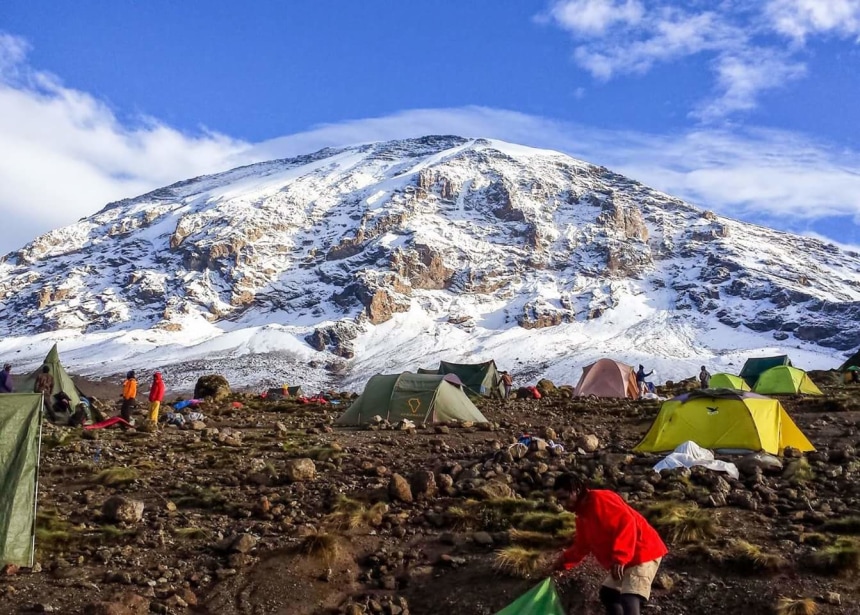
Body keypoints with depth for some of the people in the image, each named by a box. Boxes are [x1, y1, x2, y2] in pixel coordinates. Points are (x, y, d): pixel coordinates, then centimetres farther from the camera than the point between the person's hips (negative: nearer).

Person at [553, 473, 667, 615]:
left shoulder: (600, 499, -18)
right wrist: (564, 561, 7)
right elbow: (582, 546, 20)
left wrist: (619, 558, -34)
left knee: (629, 602, -23)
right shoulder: (582, 514, 14)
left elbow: (626, 523, -28)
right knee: (607, 593, 21)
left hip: (643, 554, -11)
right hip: (625, 560, 11)